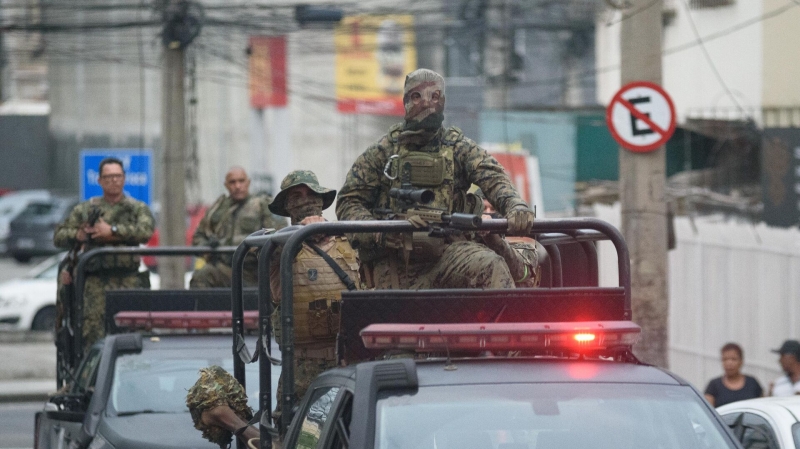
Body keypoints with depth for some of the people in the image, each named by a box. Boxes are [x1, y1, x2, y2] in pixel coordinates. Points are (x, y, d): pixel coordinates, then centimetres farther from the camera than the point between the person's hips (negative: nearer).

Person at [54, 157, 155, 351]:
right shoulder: (85, 209, 15)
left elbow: (146, 231, -9)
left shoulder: (138, 209, 11)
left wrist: (112, 231, -13)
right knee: (93, 333, -10)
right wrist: (77, 235, -8)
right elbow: (59, 236, 13)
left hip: (130, 283, 0)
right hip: (96, 282, 0)